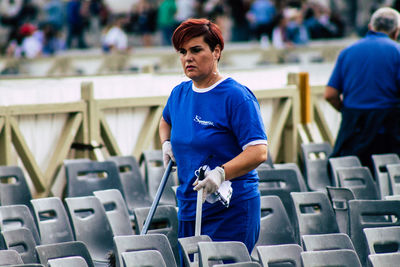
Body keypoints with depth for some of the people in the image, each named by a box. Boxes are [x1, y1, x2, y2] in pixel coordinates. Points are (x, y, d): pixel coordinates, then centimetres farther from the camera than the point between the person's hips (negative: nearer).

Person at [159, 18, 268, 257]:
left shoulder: (237, 96, -11)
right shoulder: (179, 94, 11)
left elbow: (259, 152, -19)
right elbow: (166, 121, 36)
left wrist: (221, 173, -33)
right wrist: (166, 144, 15)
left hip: (231, 211, -7)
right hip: (188, 208, 7)